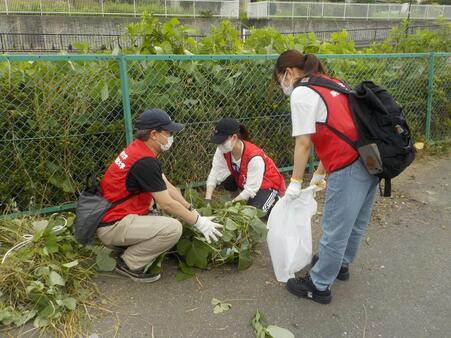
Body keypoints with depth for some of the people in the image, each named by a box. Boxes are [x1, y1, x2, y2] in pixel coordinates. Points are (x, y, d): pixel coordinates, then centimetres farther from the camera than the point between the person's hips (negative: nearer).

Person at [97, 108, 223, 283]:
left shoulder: (139, 149, 6)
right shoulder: (144, 162, -24)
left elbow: (168, 187, 10)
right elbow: (167, 204, -19)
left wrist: (193, 211, 9)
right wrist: (199, 222, -8)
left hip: (114, 215, 10)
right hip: (112, 225, -10)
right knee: (173, 228, -23)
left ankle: (129, 248, 13)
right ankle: (129, 264, -5)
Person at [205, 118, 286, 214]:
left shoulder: (254, 157, -36)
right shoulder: (222, 151, -19)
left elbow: (250, 189, -31)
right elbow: (214, 175, -19)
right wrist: (207, 200, -29)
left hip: (268, 186, -5)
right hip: (244, 182, 5)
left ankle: (273, 200, 4)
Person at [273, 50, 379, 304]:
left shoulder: (302, 93, -6)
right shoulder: (332, 83, 19)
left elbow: (304, 143, -10)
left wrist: (296, 182, -1)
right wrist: (319, 174, 24)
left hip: (349, 167, -9)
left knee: (335, 230, 5)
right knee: (356, 224, 24)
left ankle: (319, 286, 22)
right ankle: (341, 264, 45)